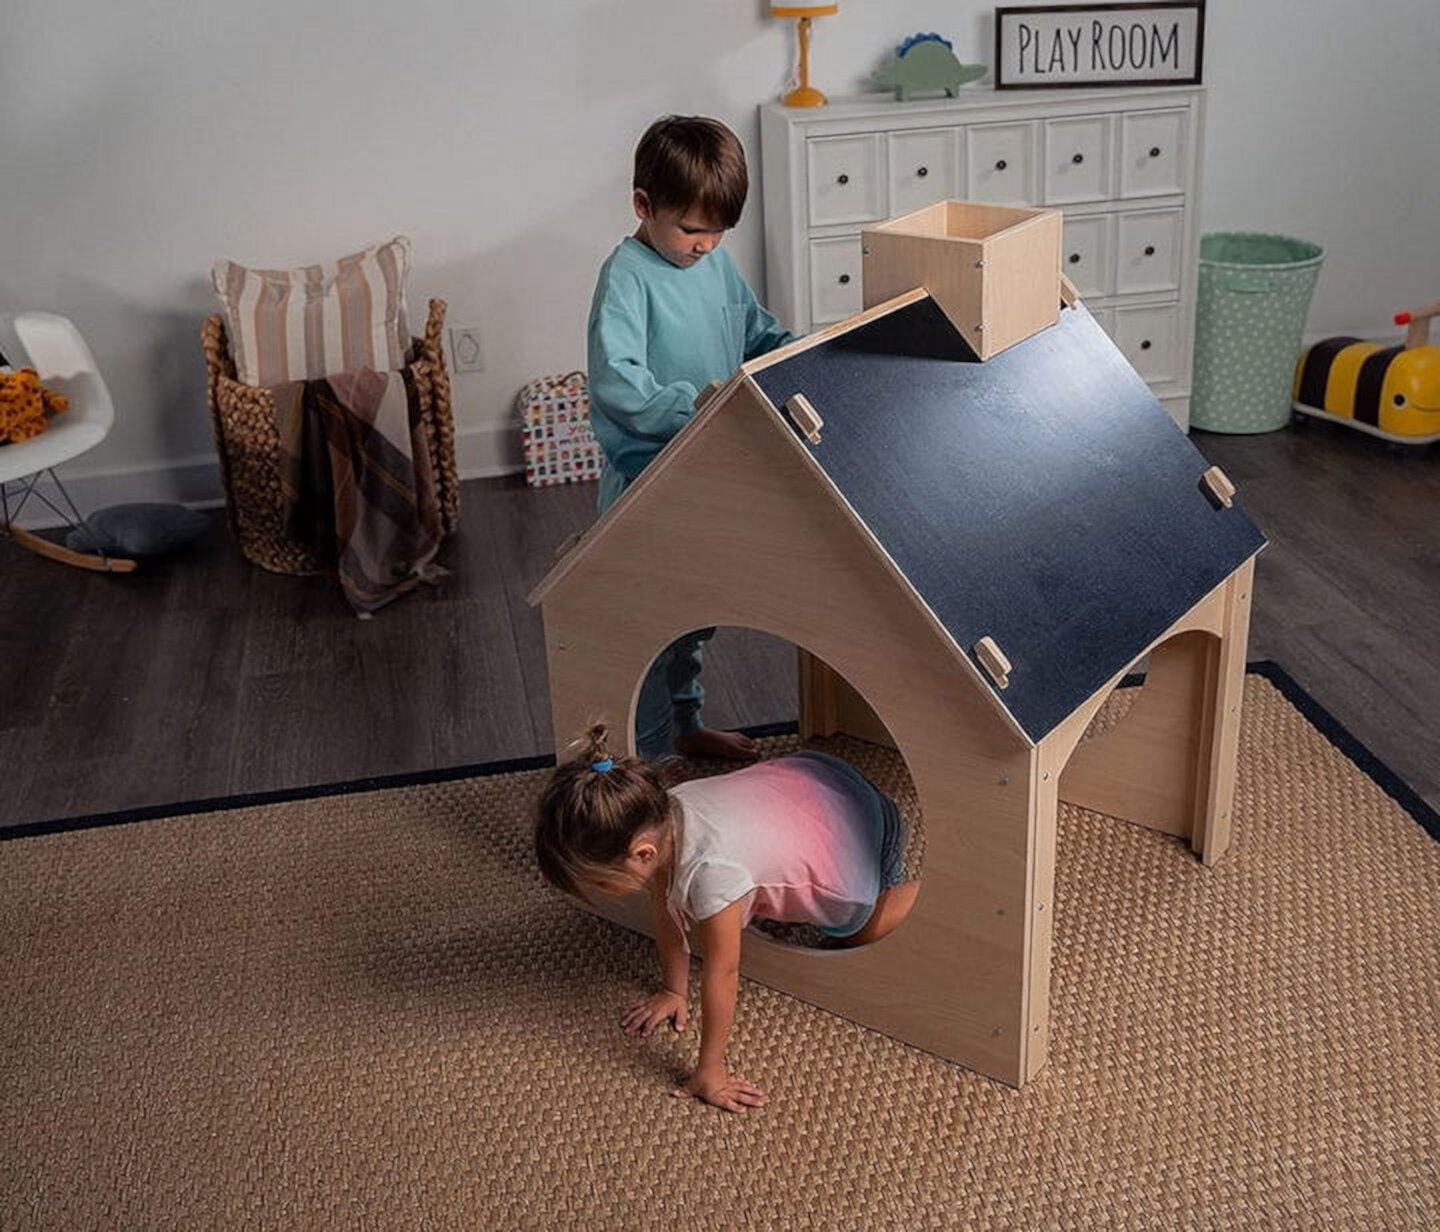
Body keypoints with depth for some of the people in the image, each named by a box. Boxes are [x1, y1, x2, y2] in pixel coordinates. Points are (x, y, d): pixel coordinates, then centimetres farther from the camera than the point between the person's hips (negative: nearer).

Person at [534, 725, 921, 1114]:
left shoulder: (710, 872, -44)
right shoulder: (656, 817, -23)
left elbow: (721, 973, -32)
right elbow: (666, 909, -5)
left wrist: (709, 1073, -22)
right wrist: (674, 991, 5)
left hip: (864, 831, -6)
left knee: (857, 934, 21)